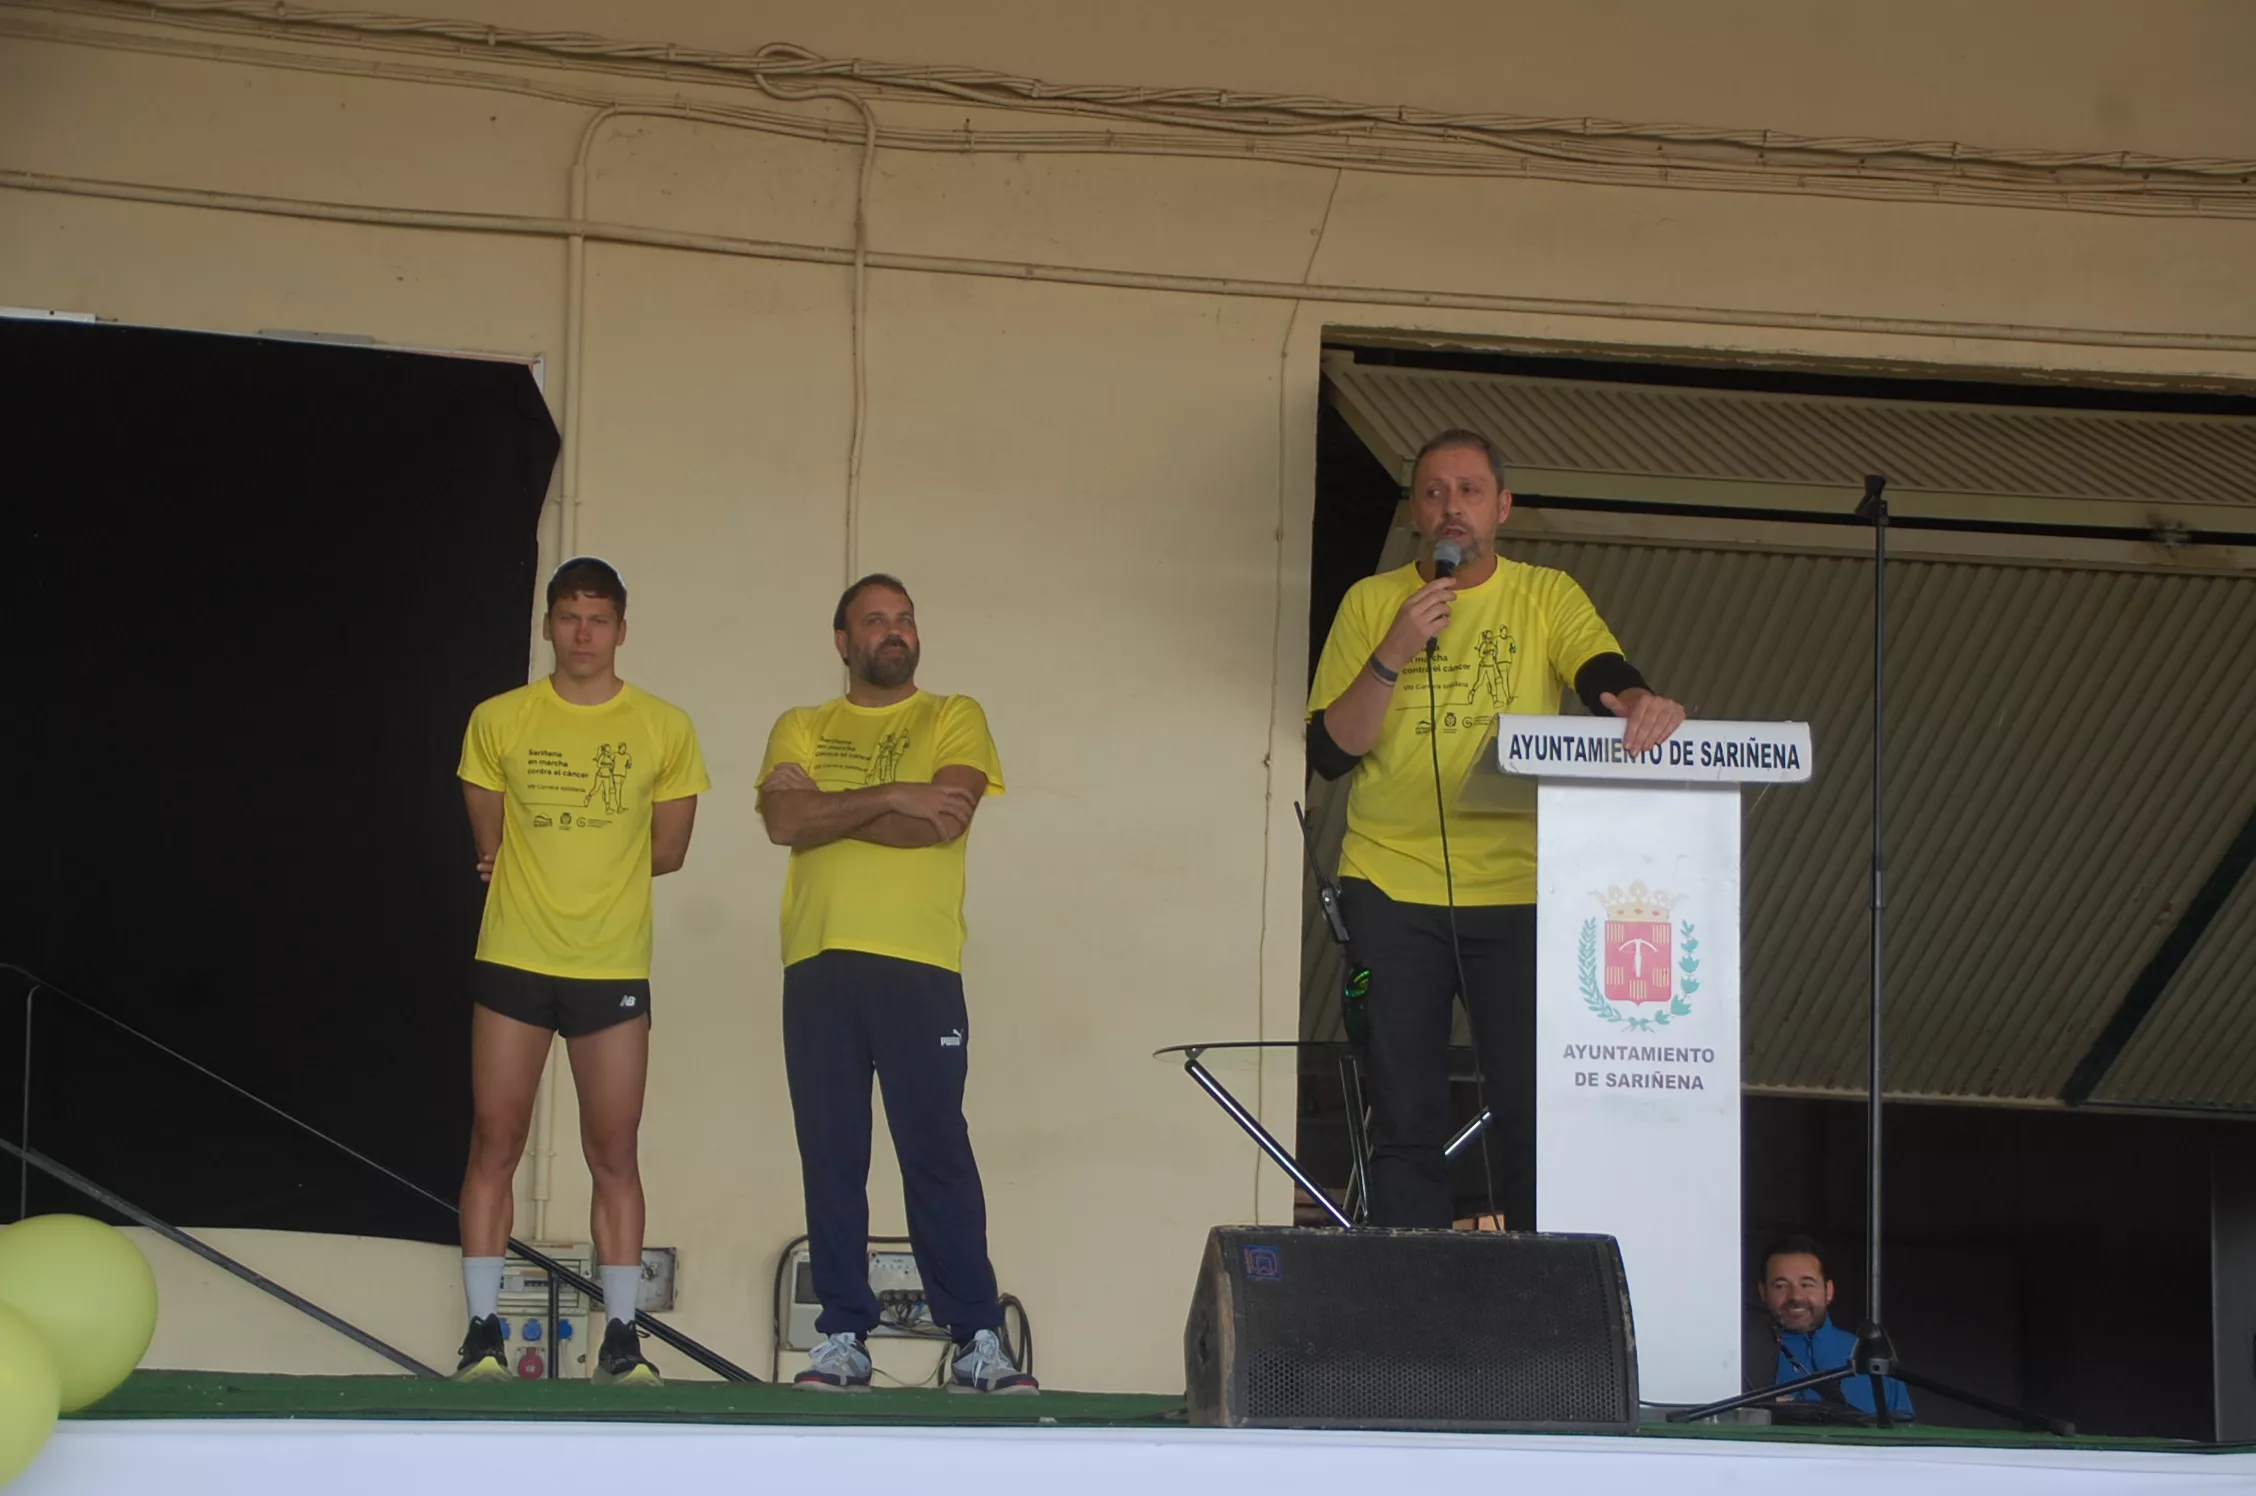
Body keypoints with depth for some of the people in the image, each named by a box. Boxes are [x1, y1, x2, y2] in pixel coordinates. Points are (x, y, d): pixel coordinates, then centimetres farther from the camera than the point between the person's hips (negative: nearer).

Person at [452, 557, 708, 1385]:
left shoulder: (665, 729, 3)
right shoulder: (498, 721, 3)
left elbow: (667, 850, 9)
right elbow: (490, 849, 11)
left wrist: (564, 863, 7)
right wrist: (575, 865, 7)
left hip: (614, 969, 0)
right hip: (513, 962, 0)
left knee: (614, 1155, 1)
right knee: (495, 1144, -1)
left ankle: (621, 1337, 5)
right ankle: (483, 1331, 4)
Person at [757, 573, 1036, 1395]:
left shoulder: (953, 718, 11)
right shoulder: (801, 730, 17)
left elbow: (944, 818, -7)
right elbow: (784, 821, -2)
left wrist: (828, 810, -3)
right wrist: (890, 796, -10)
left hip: (920, 965, -2)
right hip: (818, 965, 2)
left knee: (938, 1154, -6)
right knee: (830, 1158, 2)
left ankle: (978, 1341, -4)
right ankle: (843, 1338, 6)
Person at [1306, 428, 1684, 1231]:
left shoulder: (1546, 597, 7)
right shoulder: (1371, 603, 7)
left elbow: (1605, 675, -11)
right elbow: (1329, 750, 0)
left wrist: (1641, 702, -34)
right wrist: (1395, 654, -13)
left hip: (1517, 890, 0)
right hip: (1392, 889, 0)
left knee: (1531, 1117, -2)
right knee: (1405, 1123, 1)